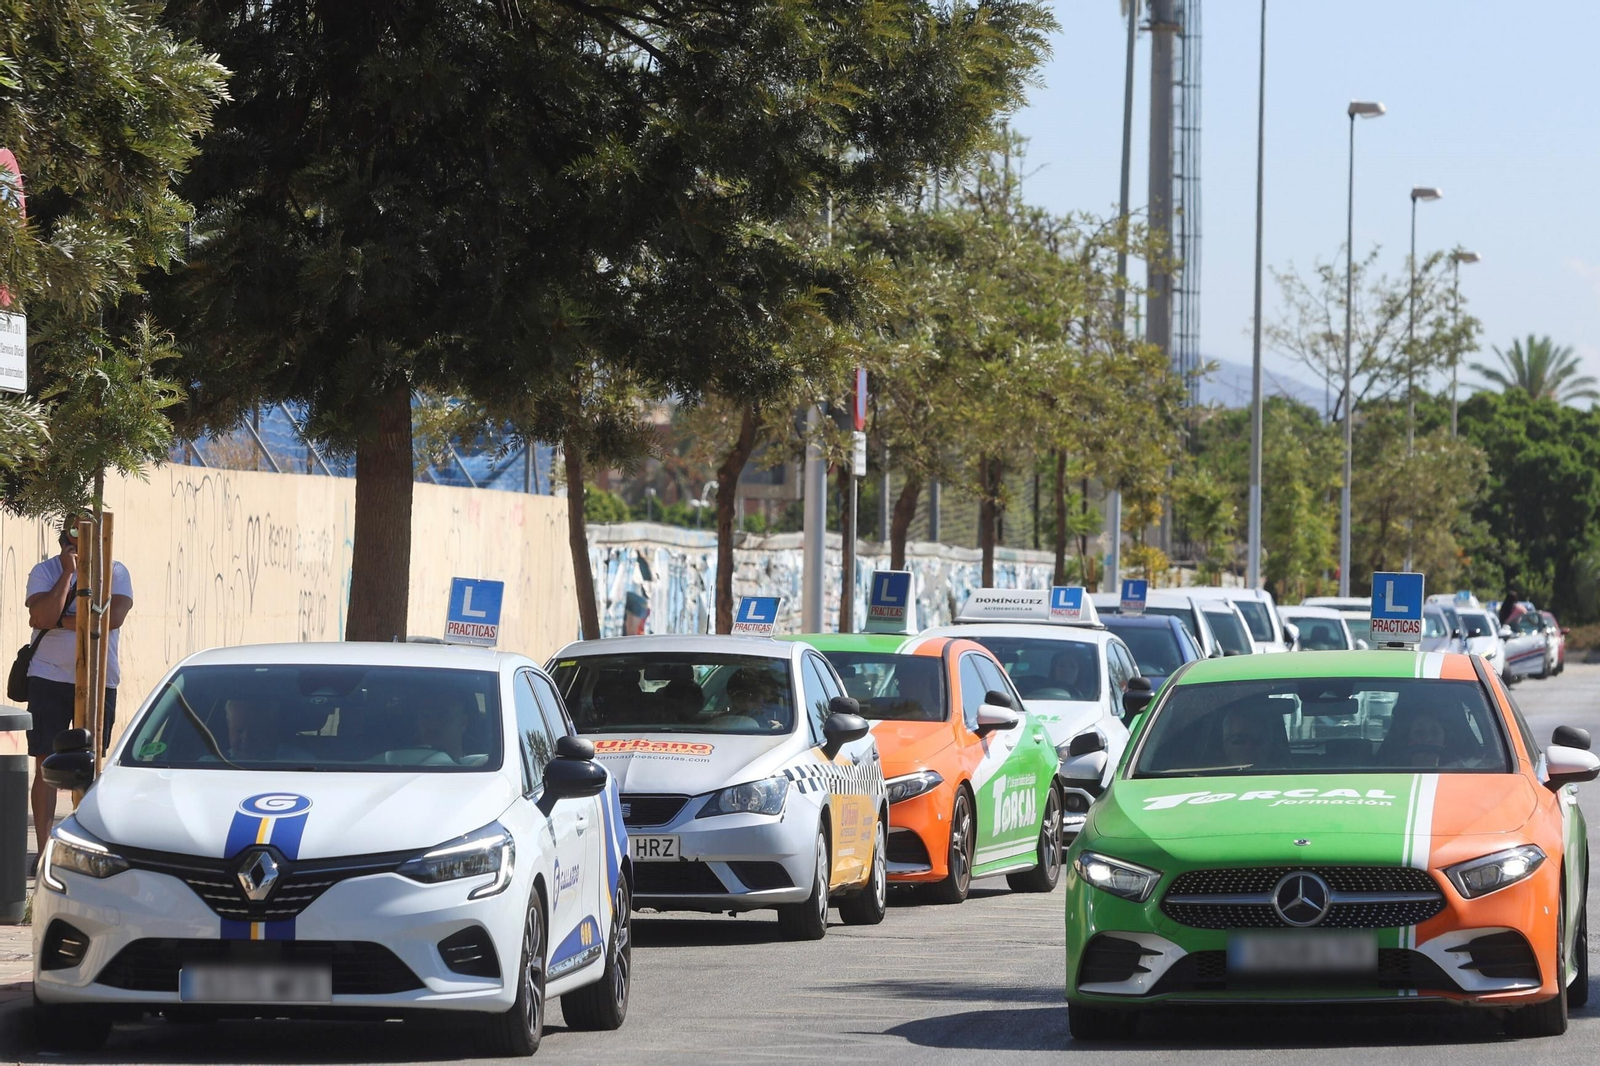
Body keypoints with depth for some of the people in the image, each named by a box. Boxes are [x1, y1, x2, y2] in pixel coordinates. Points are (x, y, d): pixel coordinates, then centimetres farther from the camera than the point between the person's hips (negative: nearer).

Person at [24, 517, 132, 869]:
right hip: (50, 678, -1)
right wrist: (68, 573, -16)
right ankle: (43, 849, -1)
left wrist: (61, 620, -13)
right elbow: (44, 617, -16)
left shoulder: (115, 572, 2)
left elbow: (114, 616, -15)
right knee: (46, 763, -3)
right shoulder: (45, 572, 0)